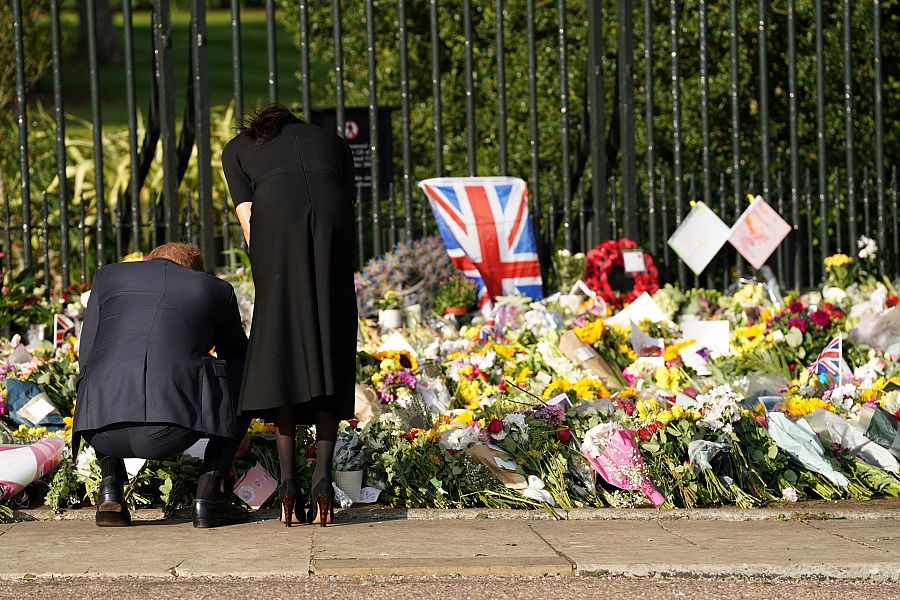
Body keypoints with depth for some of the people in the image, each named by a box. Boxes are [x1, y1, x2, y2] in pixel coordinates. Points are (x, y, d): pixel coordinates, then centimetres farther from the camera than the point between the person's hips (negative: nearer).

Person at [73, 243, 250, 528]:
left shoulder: (109, 276, 25)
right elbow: (237, 356, 38)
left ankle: (110, 486, 18)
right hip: (173, 427, -2)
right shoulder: (215, 289, 23)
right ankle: (208, 493, 15)